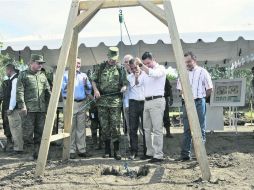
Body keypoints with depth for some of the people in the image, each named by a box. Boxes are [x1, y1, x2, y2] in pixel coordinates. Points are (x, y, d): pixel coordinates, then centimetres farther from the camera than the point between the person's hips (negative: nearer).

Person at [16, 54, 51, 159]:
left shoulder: (42, 76, 18)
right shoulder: (23, 75, 2)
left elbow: (48, 92, 18)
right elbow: (19, 92, -5)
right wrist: (22, 106, -13)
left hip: (41, 109, 5)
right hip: (29, 109, -5)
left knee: (40, 132, 6)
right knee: (28, 131, -4)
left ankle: (37, 153, 14)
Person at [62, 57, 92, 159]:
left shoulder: (83, 75, 19)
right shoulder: (65, 74, 6)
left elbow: (89, 89, 14)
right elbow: (62, 88, -3)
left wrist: (86, 82, -4)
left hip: (82, 103, 4)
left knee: (81, 128, 4)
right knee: (71, 128, -5)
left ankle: (82, 150, 8)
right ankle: (71, 150, 1)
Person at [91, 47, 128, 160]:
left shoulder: (120, 69, 7)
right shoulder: (101, 67, 9)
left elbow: (125, 83, 11)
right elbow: (94, 80, 13)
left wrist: (124, 88, -12)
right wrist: (95, 90, -4)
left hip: (115, 101, -1)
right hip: (102, 100, 2)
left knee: (115, 126, -5)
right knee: (104, 126, 6)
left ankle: (116, 150, 4)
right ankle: (107, 150, 17)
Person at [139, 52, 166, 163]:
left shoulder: (160, 69, -2)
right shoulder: (146, 71, 20)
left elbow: (153, 74, -25)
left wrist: (142, 65, -28)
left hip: (157, 101, -8)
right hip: (147, 101, 8)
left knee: (157, 129, -9)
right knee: (147, 129, 10)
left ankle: (158, 155, -9)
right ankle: (150, 152, 18)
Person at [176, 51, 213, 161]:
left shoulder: (202, 72, -1)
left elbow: (209, 89, 2)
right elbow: (180, 89, 20)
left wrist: (200, 97, 3)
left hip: (199, 103, -4)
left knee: (200, 129, 1)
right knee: (186, 129, 6)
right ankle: (185, 154, 10)